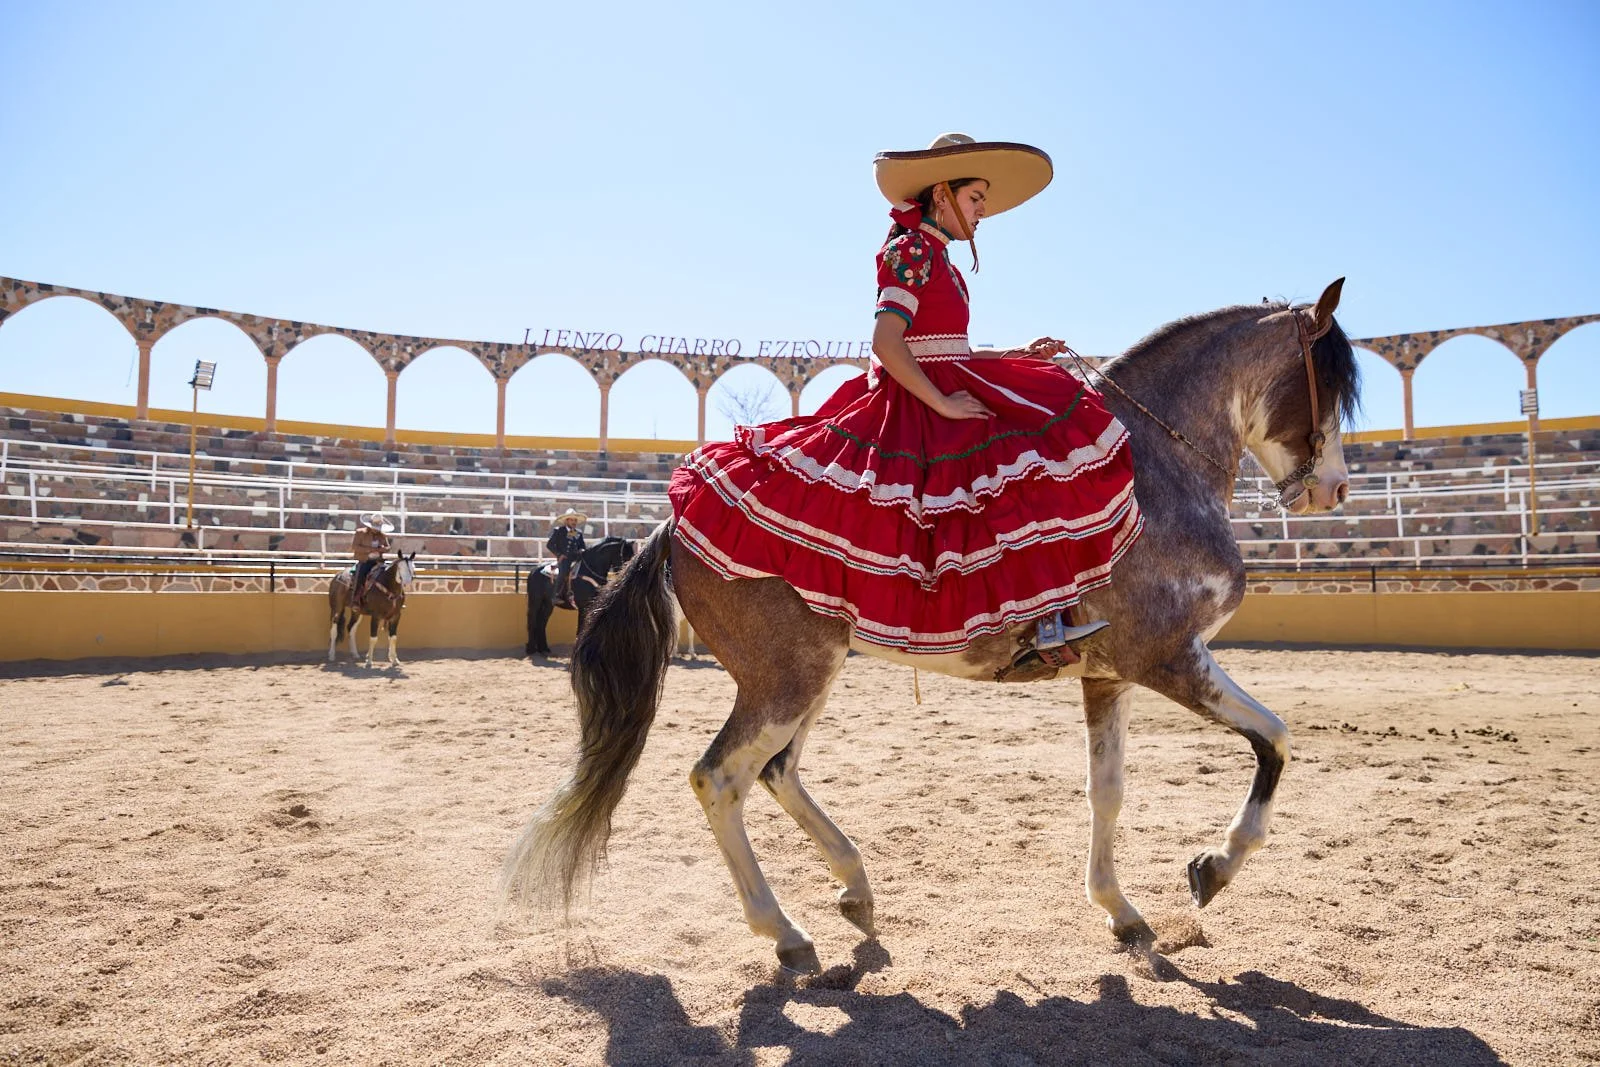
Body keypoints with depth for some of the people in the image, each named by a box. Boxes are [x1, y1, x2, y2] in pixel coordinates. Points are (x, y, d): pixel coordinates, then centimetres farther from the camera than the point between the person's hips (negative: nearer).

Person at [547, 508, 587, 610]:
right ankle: (558, 596, -30)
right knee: (564, 571, -32)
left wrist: (582, 551, 2)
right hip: (563, 558, -5)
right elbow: (549, 544, 3)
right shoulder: (558, 531, 5)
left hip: (576, 558, 5)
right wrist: (559, 554, -8)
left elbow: (582, 546, 26)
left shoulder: (579, 533, 18)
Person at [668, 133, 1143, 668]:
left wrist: (1024, 355, 13)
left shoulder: (938, 260, 21)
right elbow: (885, 343, -20)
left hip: (946, 393, 10)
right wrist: (944, 404, -22)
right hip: (920, 403, -10)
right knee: (1045, 442, -18)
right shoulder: (913, 250, -9)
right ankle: (1048, 623, -19)